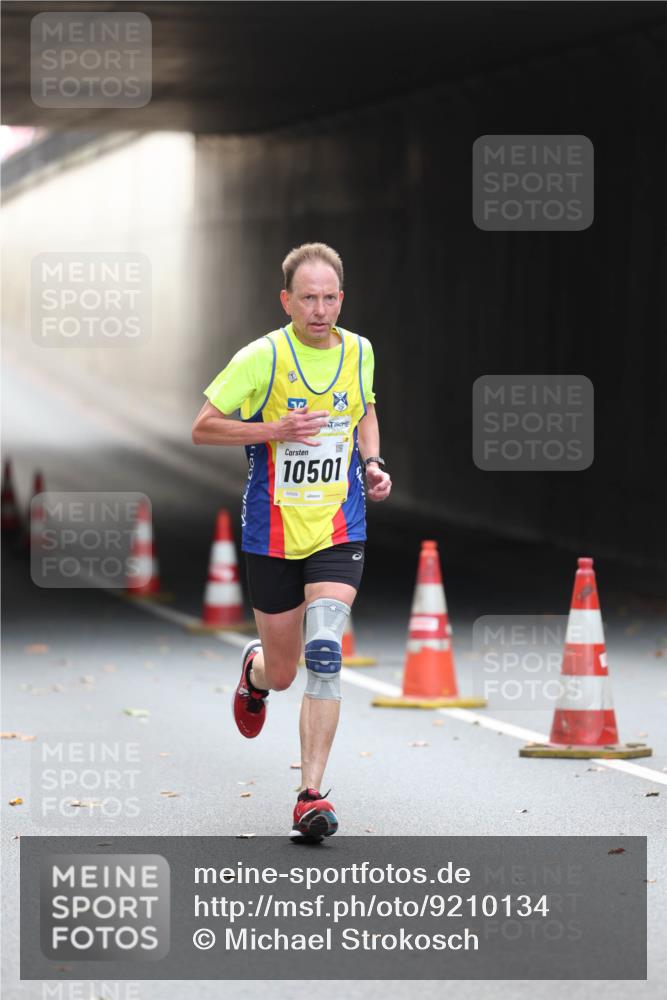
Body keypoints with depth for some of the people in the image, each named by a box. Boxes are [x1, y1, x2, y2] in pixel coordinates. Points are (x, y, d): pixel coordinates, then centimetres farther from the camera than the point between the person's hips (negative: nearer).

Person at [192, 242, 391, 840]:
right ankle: (255, 669, 49)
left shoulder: (359, 352, 2)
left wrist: (372, 464, 5)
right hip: (273, 536, -1)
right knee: (282, 674, 9)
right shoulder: (262, 358, -11)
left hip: (339, 530, 1)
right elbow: (203, 429, -7)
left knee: (324, 655, -18)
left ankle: (311, 796, -15)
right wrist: (275, 430, -20)